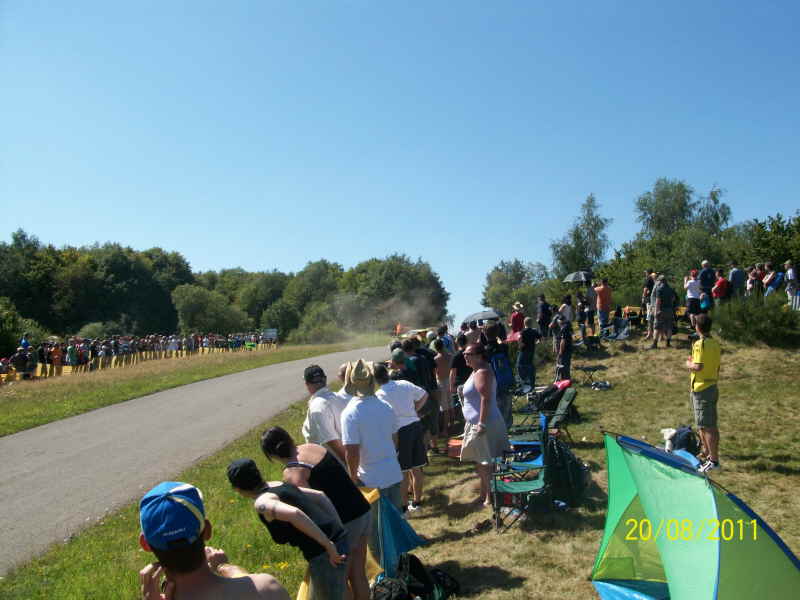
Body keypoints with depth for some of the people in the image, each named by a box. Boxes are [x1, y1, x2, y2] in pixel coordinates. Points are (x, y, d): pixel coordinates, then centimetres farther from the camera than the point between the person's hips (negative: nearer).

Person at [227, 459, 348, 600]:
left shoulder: (262, 503, -13)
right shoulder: (278, 484, 13)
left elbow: (294, 514, -32)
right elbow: (320, 496, 17)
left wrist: (328, 546, -27)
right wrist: (339, 530, 16)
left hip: (326, 556, -9)